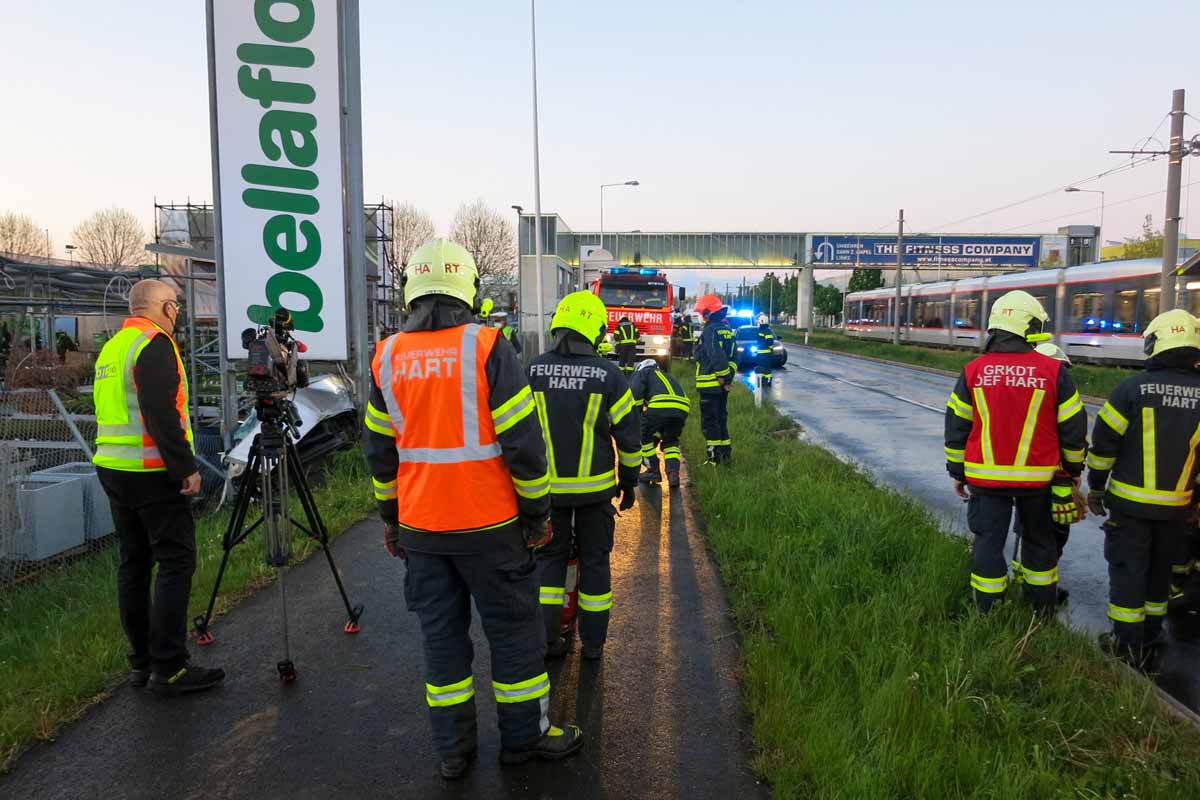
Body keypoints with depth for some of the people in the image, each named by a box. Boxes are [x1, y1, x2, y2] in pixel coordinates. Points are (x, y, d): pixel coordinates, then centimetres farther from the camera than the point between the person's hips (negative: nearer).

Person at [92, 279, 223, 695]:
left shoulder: (111, 348, 17)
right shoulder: (154, 344, -12)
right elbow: (162, 414, -21)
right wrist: (186, 468, -19)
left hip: (113, 469, 10)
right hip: (152, 473, -10)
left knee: (133, 564, 13)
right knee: (176, 564, -5)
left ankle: (141, 662, 20)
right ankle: (170, 668, -3)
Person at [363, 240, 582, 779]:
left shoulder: (388, 356, 4)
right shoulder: (485, 347, -11)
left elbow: (379, 447, 10)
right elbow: (523, 440, -13)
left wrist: (390, 516, 20)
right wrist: (536, 512, -3)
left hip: (419, 528, 4)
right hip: (487, 524, -4)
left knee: (441, 634, 14)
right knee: (513, 629, 11)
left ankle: (453, 751, 24)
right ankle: (524, 736, 24)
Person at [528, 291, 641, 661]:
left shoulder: (533, 371, -5)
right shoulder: (608, 374, -8)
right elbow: (628, 434, -4)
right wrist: (629, 480, 8)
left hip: (547, 487, 1)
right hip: (595, 487, -1)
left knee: (549, 556, 16)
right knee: (594, 559, 12)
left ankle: (547, 638, 15)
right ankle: (593, 641, 21)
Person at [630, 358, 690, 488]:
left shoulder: (641, 373, 24)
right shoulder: (667, 376, 41)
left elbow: (635, 391, 3)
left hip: (660, 406, -6)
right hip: (682, 407, 6)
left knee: (646, 438, 15)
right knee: (670, 442, 22)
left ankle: (654, 471, 17)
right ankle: (673, 472, 4)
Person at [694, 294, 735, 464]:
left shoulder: (710, 330, -16)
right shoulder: (726, 329, 13)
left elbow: (716, 356, -24)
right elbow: (733, 356, 14)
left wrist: (724, 375, -14)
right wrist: (728, 376, 9)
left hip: (710, 384, -9)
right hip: (723, 384, 9)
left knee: (709, 421, -1)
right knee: (721, 418, 17)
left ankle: (715, 456, 0)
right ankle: (726, 453, 21)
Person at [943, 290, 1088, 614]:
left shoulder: (973, 371, -3)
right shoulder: (1054, 371, -7)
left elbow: (956, 427, 2)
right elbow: (1073, 427, 0)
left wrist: (957, 472, 12)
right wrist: (1074, 468, 16)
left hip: (986, 477, 0)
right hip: (1038, 478, 0)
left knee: (988, 542, 8)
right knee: (1038, 541, 17)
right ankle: (1043, 609, 31)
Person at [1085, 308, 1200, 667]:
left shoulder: (1132, 388, -13)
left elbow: (1103, 443, -10)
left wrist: (1096, 487, 2)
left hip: (1130, 502, -4)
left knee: (1128, 570, 5)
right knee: (1160, 570, 18)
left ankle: (1128, 646, 10)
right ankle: (1150, 637, 30)